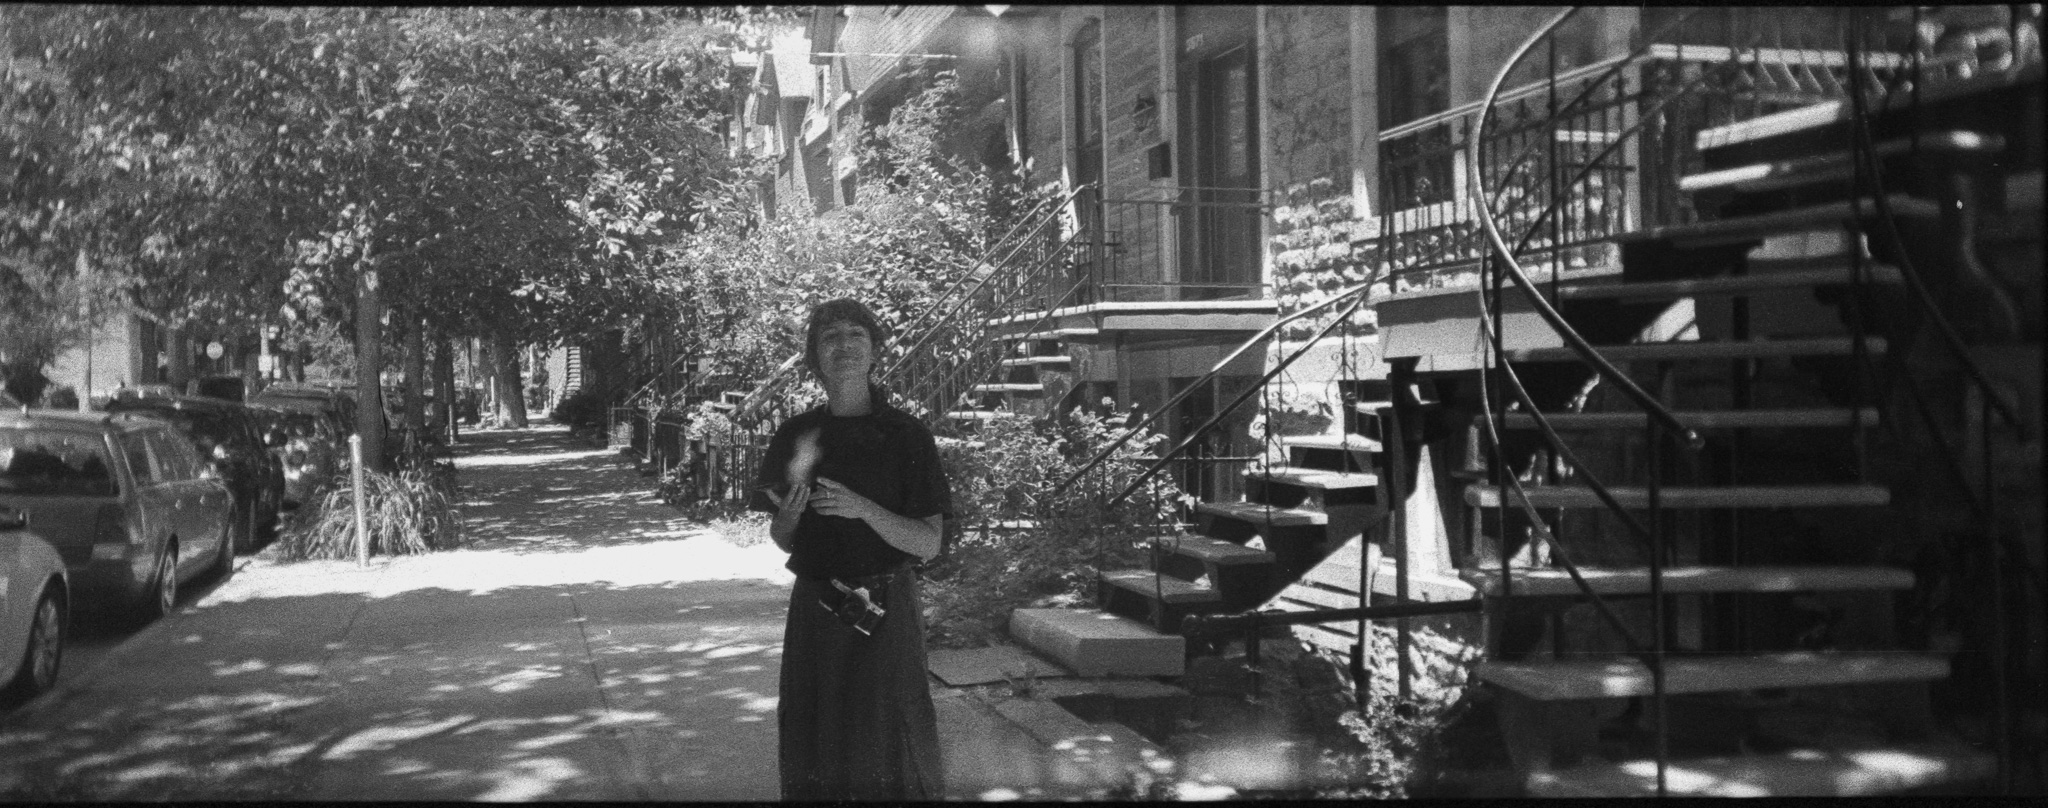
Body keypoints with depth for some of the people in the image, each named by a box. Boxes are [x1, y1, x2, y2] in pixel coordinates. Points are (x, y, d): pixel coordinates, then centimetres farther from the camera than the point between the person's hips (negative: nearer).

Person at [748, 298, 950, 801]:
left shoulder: (906, 436, -5)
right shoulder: (795, 437, 4)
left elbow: (928, 544, -7)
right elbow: (781, 541, 11)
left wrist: (862, 508, -21)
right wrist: (790, 514, -11)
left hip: (885, 611, -3)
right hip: (814, 612, 3)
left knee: (891, 756, 0)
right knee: (813, 752, 8)